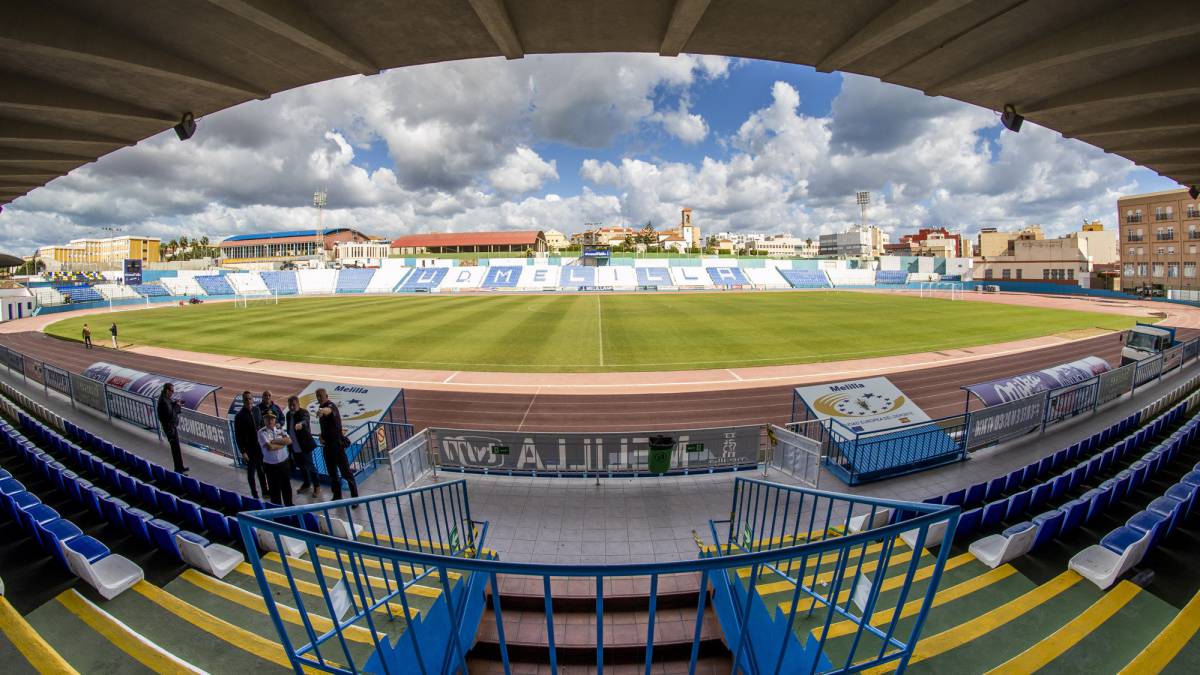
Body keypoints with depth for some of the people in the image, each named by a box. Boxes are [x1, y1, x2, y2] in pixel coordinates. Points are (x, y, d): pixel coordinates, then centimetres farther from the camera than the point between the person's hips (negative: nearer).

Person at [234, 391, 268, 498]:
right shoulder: (239, 416, -15)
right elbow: (238, 436, -13)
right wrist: (243, 452, -15)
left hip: (259, 446, 4)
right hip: (248, 448, -4)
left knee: (262, 470, 16)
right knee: (251, 471, 9)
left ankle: (265, 491, 29)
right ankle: (254, 494, 23)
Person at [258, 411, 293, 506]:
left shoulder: (280, 430, 4)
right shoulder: (261, 432, -10)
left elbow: (289, 441, -9)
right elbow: (269, 447, -22)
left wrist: (274, 441, -16)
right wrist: (283, 442, -11)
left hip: (284, 463, 4)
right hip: (271, 466, -4)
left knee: (287, 486, 16)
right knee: (274, 489, 8)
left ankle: (289, 506, 32)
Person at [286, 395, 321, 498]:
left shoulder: (303, 412, -17)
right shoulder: (288, 414, 5)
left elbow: (305, 420, -40)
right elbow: (289, 429, 14)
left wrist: (300, 424, -62)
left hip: (304, 446, -7)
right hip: (294, 447, 7)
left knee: (309, 466, 0)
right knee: (301, 466, 19)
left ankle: (317, 486, 15)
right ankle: (306, 483, 38)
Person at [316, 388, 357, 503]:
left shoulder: (331, 405, -15)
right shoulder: (321, 408, 11)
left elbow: (328, 410, -43)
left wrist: (323, 411, -66)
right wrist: (322, 436, 3)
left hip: (337, 443, -8)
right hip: (327, 444, 8)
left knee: (346, 472, -3)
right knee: (332, 472, 15)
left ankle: (355, 497, 4)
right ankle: (337, 496, 27)